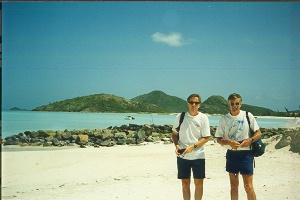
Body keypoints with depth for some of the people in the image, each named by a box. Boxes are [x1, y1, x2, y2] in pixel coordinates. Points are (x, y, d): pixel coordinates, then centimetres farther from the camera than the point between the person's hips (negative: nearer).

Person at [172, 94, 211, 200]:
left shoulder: (203, 118, -3)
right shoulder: (180, 117, 2)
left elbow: (206, 137, -4)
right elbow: (174, 134, 11)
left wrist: (193, 146, -16)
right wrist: (176, 145, -7)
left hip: (198, 156, -1)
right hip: (182, 156, 1)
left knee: (199, 183, 3)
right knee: (185, 183, 8)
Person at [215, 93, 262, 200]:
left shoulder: (248, 115, -2)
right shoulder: (224, 119, 3)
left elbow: (258, 133, 3)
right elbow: (218, 139, 4)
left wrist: (250, 140, -18)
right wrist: (229, 142, -16)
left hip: (245, 153, -3)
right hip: (231, 154, 3)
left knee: (248, 186, -7)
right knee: (233, 185, 13)